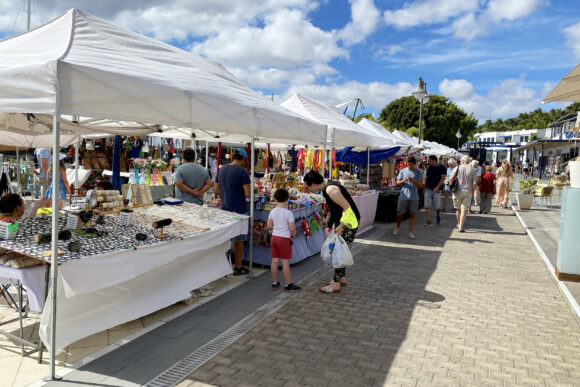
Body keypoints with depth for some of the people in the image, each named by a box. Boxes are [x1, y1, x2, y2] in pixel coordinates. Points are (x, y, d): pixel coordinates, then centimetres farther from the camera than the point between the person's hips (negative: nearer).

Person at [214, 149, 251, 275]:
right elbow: (247, 194, -20)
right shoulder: (242, 171, -15)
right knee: (239, 239, 7)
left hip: (224, 209, 6)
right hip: (239, 210, -6)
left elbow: (216, 191, 10)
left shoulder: (222, 169, 6)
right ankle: (238, 267, 16)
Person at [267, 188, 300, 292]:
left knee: (274, 261, 11)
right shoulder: (288, 213, -15)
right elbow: (292, 228, -18)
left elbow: (269, 226, 4)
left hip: (274, 237, 5)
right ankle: (288, 285, 10)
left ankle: (275, 283, 22)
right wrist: (293, 233, 3)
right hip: (284, 238, -5)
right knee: (285, 263, 1)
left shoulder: (272, 212, 1)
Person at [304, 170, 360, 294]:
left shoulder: (331, 189, -25)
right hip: (341, 221, 10)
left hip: (348, 222, -10)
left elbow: (347, 207, -27)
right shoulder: (326, 187, 6)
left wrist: (340, 226, -25)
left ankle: (336, 284, 4)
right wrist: (329, 216, 12)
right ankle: (342, 278, 30)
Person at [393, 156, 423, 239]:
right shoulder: (402, 171, 6)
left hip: (414, 197, 0)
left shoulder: (418, 172, 4)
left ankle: (410, 232, 9)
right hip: (403, 196, 0)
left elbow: (421, 185, -1)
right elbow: (397, 183, 8)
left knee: (413, 214, 2)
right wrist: (403, 181, -13)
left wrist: (414, 181, -19)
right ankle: (398, 227, 25)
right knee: (399, 213, 0)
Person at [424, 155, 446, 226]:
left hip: (436, 189, -4)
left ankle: (438, 216, 32)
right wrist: (424, 187, 10)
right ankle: (429, 221, -5)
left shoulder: (441, 168, -3)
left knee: (437, 206, 4)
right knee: (428, 206, -5)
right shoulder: (429, 168, 15)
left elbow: (443, 178, -11)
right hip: (428, 189, 5)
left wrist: (437, 187, -20)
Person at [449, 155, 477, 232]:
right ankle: (461, 227, -4)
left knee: (458, 208, 16)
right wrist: (472, 191, 9)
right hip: (468, 192, 1)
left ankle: (459, 224, 32)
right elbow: (474, 183, -2)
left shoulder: (458, 168, -3)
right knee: (464, 209, 0)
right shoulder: (473, 170, 3)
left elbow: (451, 179, -10)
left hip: (458, 191, -1)